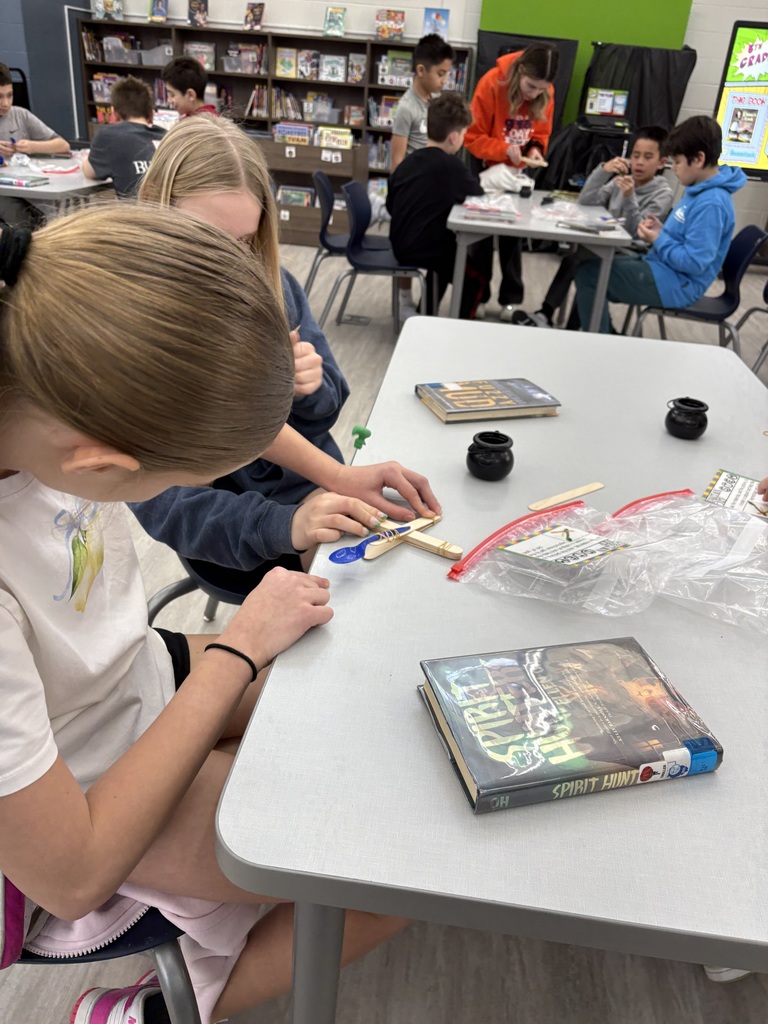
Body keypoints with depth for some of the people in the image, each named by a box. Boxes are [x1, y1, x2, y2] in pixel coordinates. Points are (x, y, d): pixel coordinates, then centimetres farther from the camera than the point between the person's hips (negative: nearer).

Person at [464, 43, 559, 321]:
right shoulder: (492, 82, -22)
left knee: (513, 233, 8)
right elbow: (473, 136, -20)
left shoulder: (546, 93, -10)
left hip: (518, 171, 3)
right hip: (486, 168, -3)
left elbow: (541, 133, 4)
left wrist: (535, 150, -18)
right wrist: (504, 150, -33)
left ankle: (511, 298, 16)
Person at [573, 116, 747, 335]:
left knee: (588, 274, -12)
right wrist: (661, 230, 1)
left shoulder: (711, 203, -23)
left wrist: (658, 240, -16)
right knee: (597, 264, 15)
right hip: (664, 268, 10)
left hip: (675, 284, -10)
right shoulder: (700, 190, 8)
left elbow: (695, 263, -26)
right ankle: (606, 337, 17)